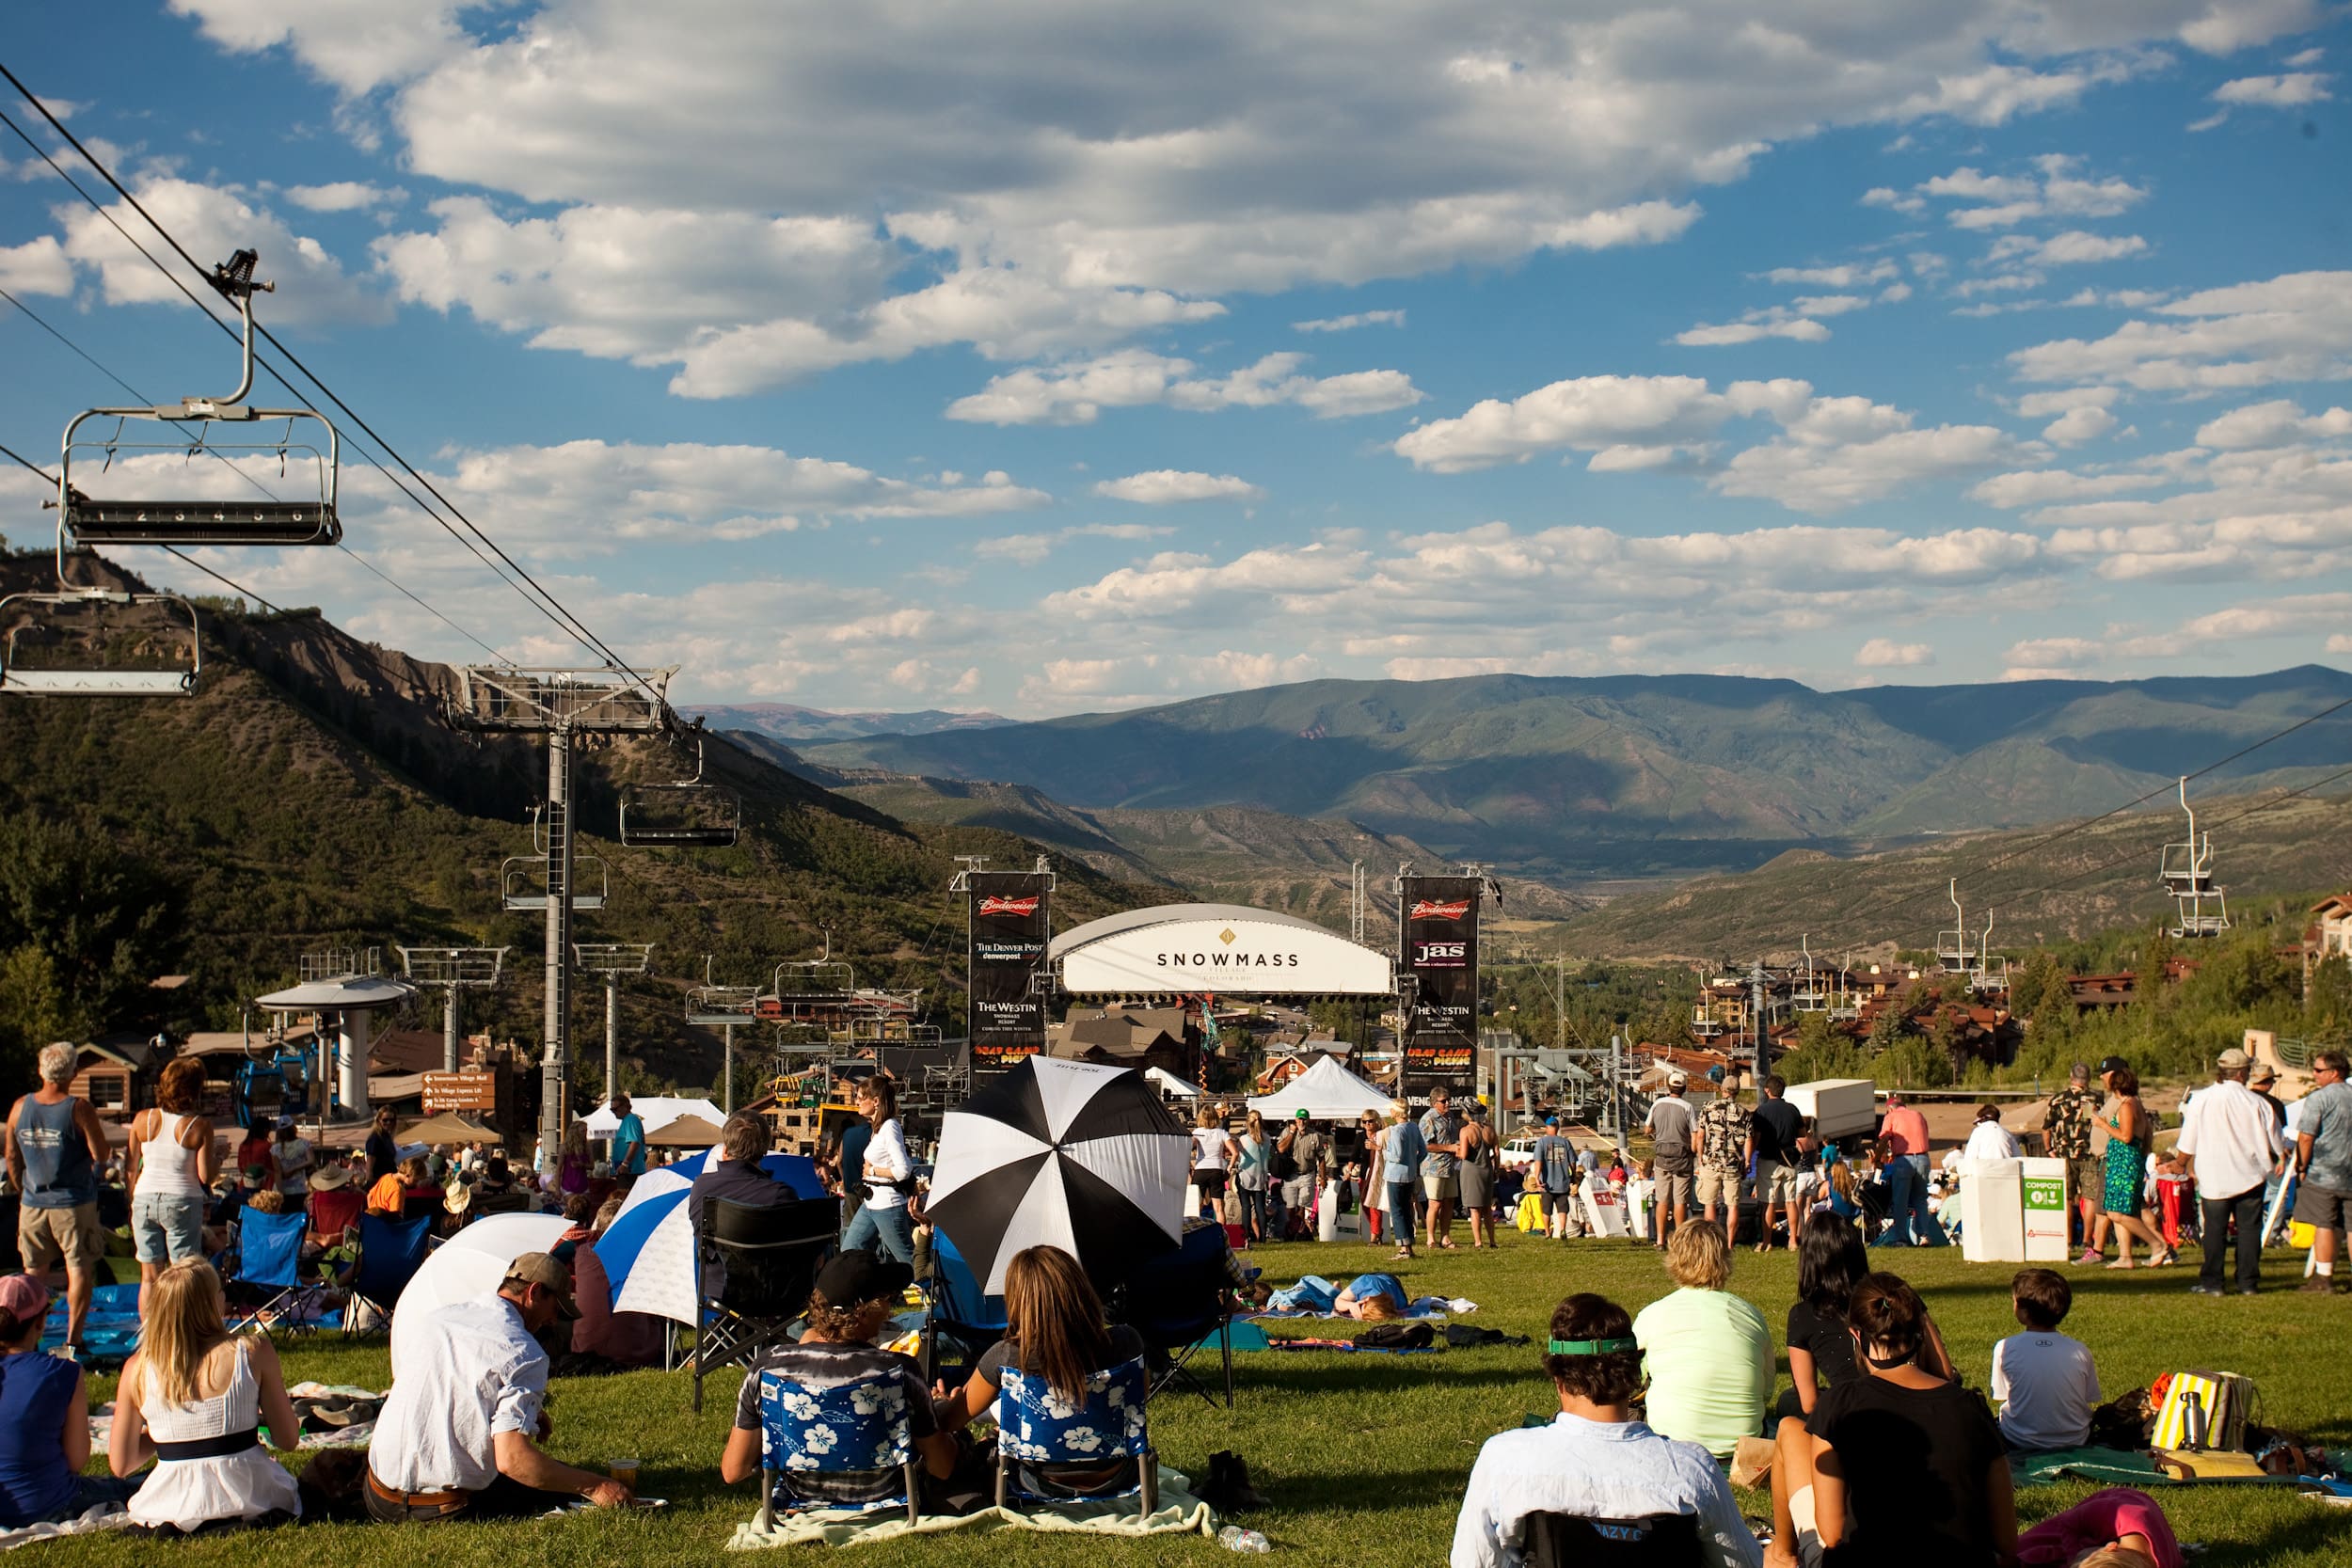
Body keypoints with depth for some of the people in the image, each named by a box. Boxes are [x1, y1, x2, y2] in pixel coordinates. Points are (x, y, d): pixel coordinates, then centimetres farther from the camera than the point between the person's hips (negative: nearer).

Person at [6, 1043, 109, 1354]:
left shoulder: (20, 1107, -1)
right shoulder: (78, 1108, -14)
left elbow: (12, 1159, 8)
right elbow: (101, 1155, -13)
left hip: (33, 1203, 4)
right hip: (74, 1204, -4)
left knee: (34, 1273, 13)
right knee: (79, 1271, 4)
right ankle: (73, 1340, 1)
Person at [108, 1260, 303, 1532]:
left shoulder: (137, 1370, -5)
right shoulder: (254, 1351, -10)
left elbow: (120, 1465, 2)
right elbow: (289, 1441, -3)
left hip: (173, 1507, 2)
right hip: (249, 1498, -2)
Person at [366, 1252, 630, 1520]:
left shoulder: (437, 1317, 9)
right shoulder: (524, 1354, -14)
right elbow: (511, 1459, -23)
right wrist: (594, 1486, -15)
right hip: (446, 1512, -7)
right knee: (565, 1484, 11)